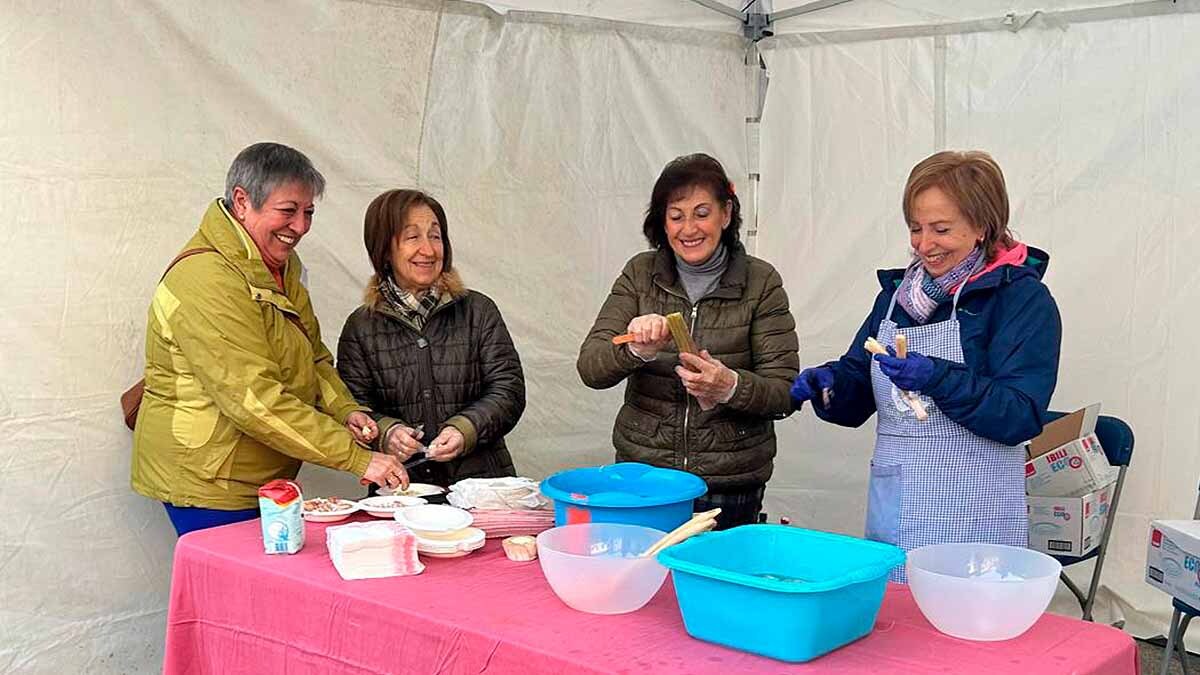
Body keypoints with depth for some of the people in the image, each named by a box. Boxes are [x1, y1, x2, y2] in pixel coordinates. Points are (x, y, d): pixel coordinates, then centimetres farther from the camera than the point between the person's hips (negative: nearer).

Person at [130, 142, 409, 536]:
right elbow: (255, 401, -29)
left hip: (267, 481, 9)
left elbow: (313, 357, 19)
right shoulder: (207, 280, -22)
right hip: (211, 485, -9)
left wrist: (345, 410, -3)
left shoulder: (280, 267, 10)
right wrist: (356, 457, -29)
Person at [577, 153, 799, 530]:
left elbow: (785, 393, -6)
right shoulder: (640, 274, 2)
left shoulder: (760, 283, -3)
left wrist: (730, 386, -26)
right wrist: (635, 350, -27)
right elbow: (590, 368, -6)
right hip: (642, 472, 2)